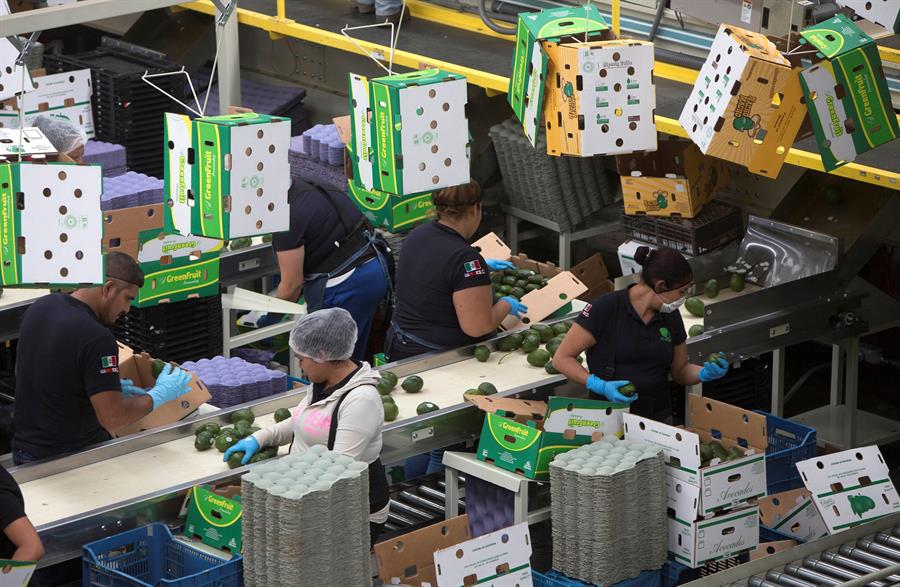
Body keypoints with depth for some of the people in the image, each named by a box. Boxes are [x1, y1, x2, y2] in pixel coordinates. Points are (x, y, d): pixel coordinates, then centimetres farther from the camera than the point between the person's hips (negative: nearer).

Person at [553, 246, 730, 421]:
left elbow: (680, 371, 21)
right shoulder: (604, 309, -8)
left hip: (658, 419, 6)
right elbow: (561, 358, -7)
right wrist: (600, 386, -20)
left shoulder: (671, 316, 8)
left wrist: (705, 373, 0)